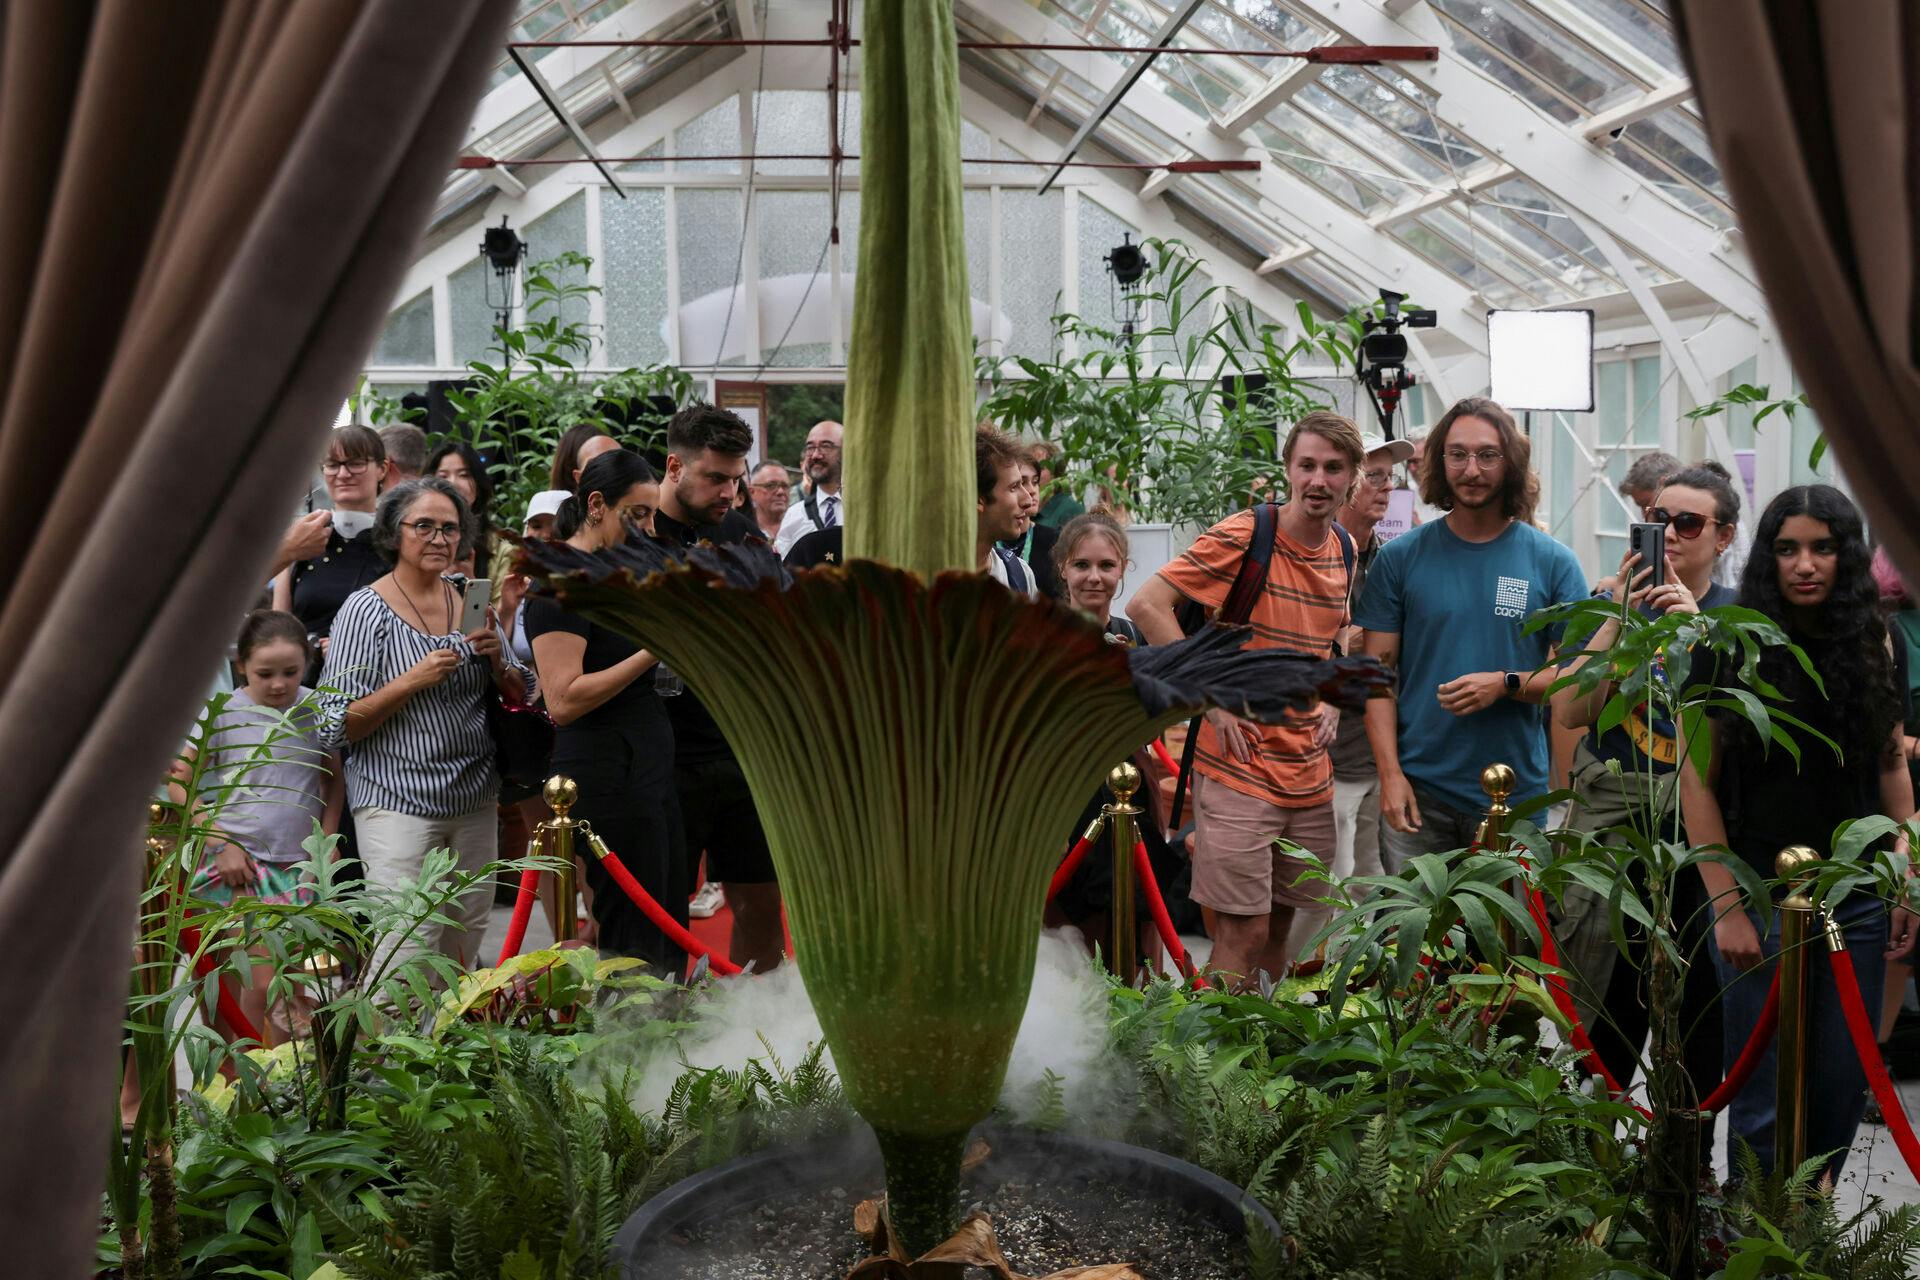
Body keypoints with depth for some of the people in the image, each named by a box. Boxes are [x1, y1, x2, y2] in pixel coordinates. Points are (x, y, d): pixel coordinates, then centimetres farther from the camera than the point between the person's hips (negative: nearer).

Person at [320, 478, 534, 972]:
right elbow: (341, 724, -10)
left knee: (465, 946, 12)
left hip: (475, 800, 5)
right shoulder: (367, 609, -6)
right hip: (398, 802, -5)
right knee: (409, 954, -9)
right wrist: (414, 680, -20)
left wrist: (496, 661, -6)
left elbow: (520, 698, 15)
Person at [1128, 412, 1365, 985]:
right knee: (1244, 932, -4)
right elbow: (1146, 604, -18)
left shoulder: (1346, 550, 9)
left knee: (1280, 924, 15)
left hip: (1310, 772, 6)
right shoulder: (1243, 535, -12)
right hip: (1241, 765, -6)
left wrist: (1331, 701, 9)